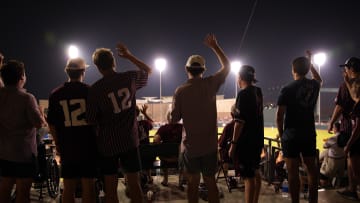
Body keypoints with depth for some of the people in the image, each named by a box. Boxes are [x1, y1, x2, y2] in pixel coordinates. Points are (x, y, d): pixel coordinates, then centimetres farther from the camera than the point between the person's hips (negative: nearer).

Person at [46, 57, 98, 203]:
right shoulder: (90, 91, -7)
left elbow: (52, 124, 4)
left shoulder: (55, 94, 0)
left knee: (68, 188, 10)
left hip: (67, 147, 2)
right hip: (88, 146, -2)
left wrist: (58, 144, 16)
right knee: (88, 186, 5)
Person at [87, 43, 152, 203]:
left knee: (111, 187, 9)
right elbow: (147, 71, 17)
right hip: (130, 141, 2)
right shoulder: (130, 78, -5)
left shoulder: (95, 89, -12)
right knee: (134, 183, 11)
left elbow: (91, 120, -7)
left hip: (107, 143, -2)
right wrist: (129, 56, 18)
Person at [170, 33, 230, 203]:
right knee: (210, 181, 12)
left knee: (193, 183, 11)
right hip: (210, 145, 1)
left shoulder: (180, 91, -10)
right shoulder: (210, 84, -6)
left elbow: (174, 119, -4)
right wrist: (214, 46, 15)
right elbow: (227, 66, 10)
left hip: (191, 146, -1)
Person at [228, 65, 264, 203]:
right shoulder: (258, 91, 7)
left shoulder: (243, 94, -17)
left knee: (248, 176, -5)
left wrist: (233, 143, -18)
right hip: (258, 139, 9)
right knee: (255, 173, 17)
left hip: (246, 141, -9)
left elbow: (240, 122, -20)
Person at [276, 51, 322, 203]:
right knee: (311, 168, 14)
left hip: (291, 135, -5)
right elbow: (319, 80, 30)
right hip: (309, 134, 5)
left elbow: (279, 115, -11)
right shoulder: (314, 85, 3)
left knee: (293, 171, 0)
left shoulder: (287, 89, -10)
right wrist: (310, 63, 34)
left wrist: (281, 134, 3)